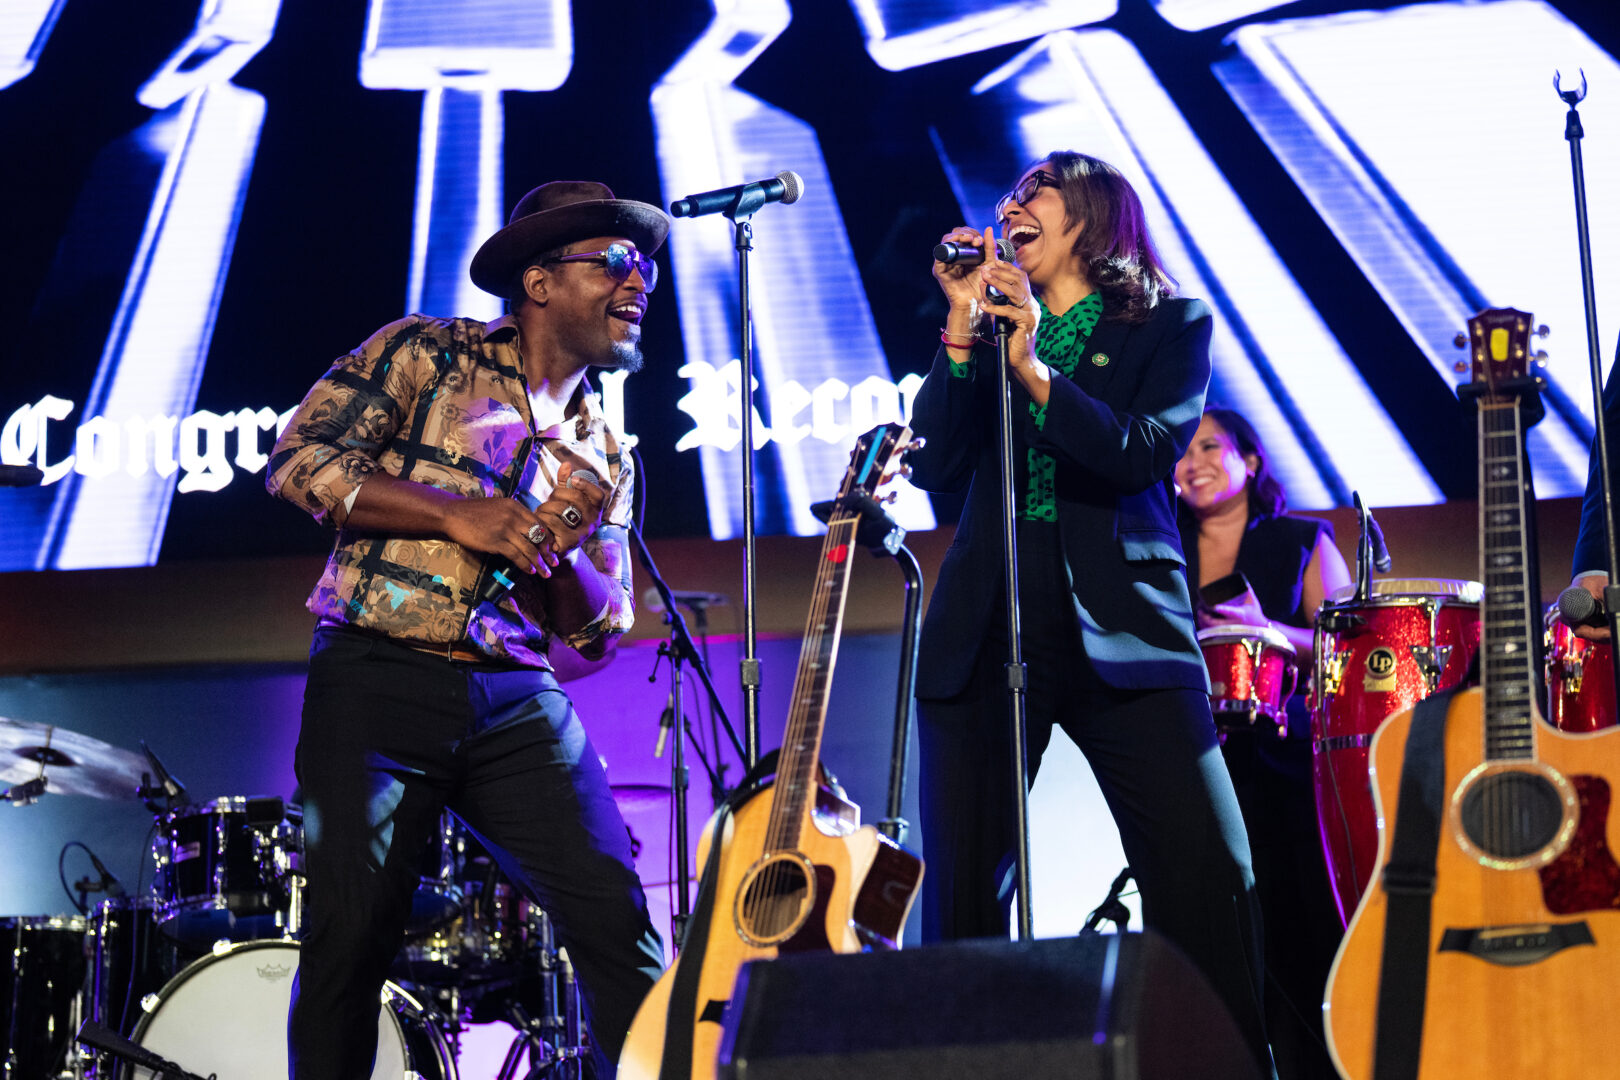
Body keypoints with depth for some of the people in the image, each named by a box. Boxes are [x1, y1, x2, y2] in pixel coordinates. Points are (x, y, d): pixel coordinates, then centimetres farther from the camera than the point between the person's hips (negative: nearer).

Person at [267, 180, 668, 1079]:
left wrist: (558, 547, -4)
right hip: (378, 677, -4)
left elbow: (600, 638, 17)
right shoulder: (425, 354, 6)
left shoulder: (604, 454, 19)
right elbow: (298, 460, -5)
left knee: (616, 921, -9)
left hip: (520, 702, 4)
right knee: (351, 937, -8)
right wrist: (456, 515, -10)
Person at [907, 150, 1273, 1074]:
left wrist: (1034, 369, -18)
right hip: (986, 633, 3)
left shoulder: (1170, 326, 9)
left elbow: (1145, 455, -9)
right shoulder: (989, 323, 17)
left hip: (1120, 632, -3)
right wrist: (963, 330, -4)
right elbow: (936, 467, 3)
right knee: (963, 895, -1)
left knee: (1212, 877, -11)